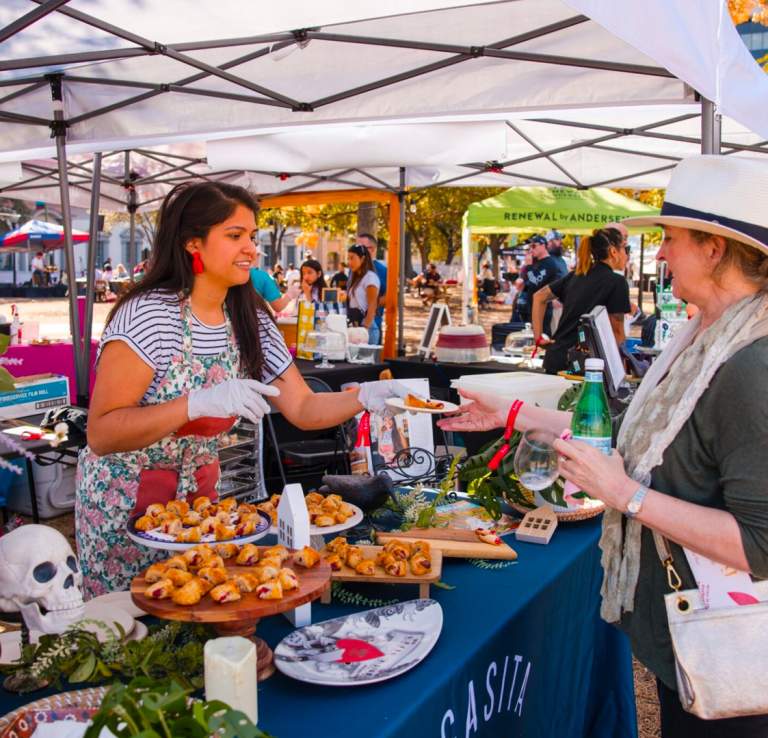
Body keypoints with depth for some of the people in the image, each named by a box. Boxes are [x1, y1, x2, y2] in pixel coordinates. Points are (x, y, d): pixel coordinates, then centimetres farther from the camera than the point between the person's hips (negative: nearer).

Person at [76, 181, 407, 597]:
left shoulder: (251, 321, -2)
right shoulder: (148, 314, -22)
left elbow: (302, 409, -2)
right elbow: (100, 434, -26)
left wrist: (363, 397, -20)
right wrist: (198, 403, -38)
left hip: (198, 496, 6)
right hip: (124, 501, -5)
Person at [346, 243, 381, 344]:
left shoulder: (370, 277, -7)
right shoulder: (355, 278, 18)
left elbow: (372, 307, -13)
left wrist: (365, 329, -18)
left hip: (366, 328, -8)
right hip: (355, 327, 8)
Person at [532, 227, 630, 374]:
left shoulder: (576, 275, 12)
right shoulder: (617, 282, -7)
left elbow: (539, 297, 19)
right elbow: (617, 332, -6)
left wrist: (539, 337, 18)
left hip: (553, 358, 7)